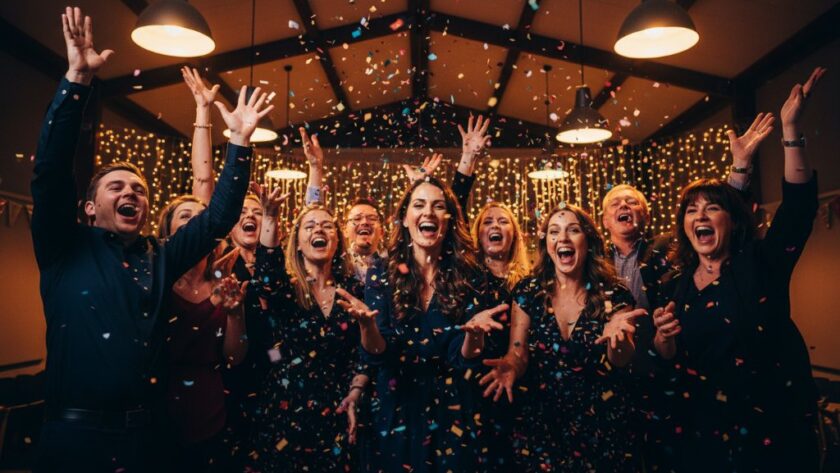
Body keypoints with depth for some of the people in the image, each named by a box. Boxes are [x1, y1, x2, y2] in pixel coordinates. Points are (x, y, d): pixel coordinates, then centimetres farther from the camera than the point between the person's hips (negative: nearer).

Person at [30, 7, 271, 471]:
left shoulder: (159, 258, 8)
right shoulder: (65, 249, 1)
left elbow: (217, 218, 3)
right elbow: (50, 170, -11)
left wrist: (239, 142, -3)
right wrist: (77, 78, -18)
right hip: (73, 435, -3)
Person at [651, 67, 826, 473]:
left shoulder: (761, 265, -4)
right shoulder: (675, 287, 2)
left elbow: (799, 204, -18)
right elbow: (666, 362, 8)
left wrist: (790, 128, -24)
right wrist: (662, 339, -15)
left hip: (772, 432, -2)